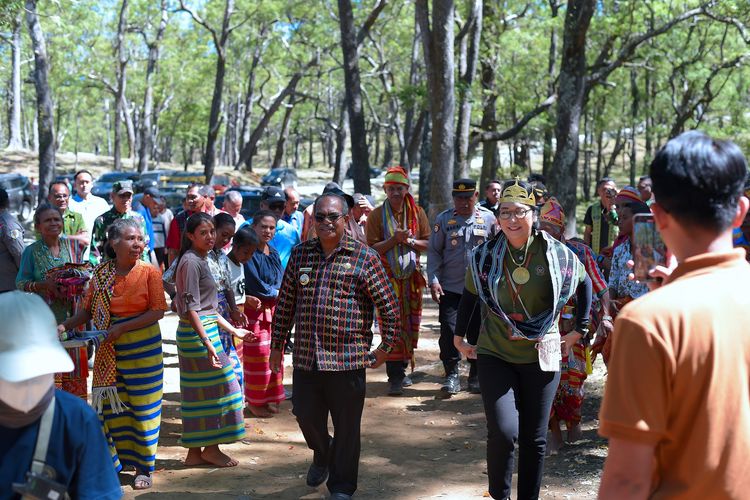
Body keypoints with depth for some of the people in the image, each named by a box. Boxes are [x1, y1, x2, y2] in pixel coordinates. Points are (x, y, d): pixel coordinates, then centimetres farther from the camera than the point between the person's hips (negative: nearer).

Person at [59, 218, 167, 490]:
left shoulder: (149, 272, -7)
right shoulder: (101, 273, 3)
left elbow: (157, 311, -12)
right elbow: (88, 310, 7)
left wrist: (122, 327, -18)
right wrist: (64, 326, -8)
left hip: (143, 349, -3)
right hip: (109, 351, 3)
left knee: (143, 406, 4)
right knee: (110, 405, 6)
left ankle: (143, 467, 16)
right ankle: (110, 461, 20)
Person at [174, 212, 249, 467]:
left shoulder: (201, 260, 16)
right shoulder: (191, 262, -14)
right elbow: (191, 309, -20)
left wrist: (232, 329, 23)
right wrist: (207, 343, -25)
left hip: (206, 329, 9)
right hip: (197, 332, -9)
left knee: (198, 392, 11)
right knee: (219, 386, -2)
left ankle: (195, 452, 17)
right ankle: (211, 448, 9)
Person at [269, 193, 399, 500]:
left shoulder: (364, 258, -4)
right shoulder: (300, 254, 8)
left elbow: (389, 306, -2)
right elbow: (285, 302, 13)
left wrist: (385, 348, -2)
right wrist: (277, 345, 12)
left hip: (347, 359, -3)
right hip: (305, 357, 4)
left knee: (346, 426, 6)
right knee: (306, 415, 13)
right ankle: (322, 454, 46)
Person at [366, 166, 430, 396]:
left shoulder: (417, 212, 6)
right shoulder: (376, 215, -2)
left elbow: (427, 244, 5)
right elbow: (371, 248, -7)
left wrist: (410, 241, -14)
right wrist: (394, 240, -20)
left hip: (411, 277, 3)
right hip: (387, 277, -3)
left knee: (410, 325, 9)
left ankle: (401, 370, 23)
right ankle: (395, 377, -6)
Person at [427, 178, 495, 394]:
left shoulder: (489, 218, 2)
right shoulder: (443, 219, 1)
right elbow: (434, 252, 2)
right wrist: (434, 281, -7)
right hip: (450, 287, 0)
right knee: (449, 331, -4)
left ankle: (476, 375, 17)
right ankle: (451, 375, 6)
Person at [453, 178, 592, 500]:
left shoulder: (555, 253, -6)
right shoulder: (485, 256, -5)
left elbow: (584, 283, 12)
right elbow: (470, 296, 12)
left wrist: (579, 330, 12)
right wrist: (459, 337, 16)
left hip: (541, 356, 1)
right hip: (495, 355, -1)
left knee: (535, 438, 9)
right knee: (503, 431, -15)